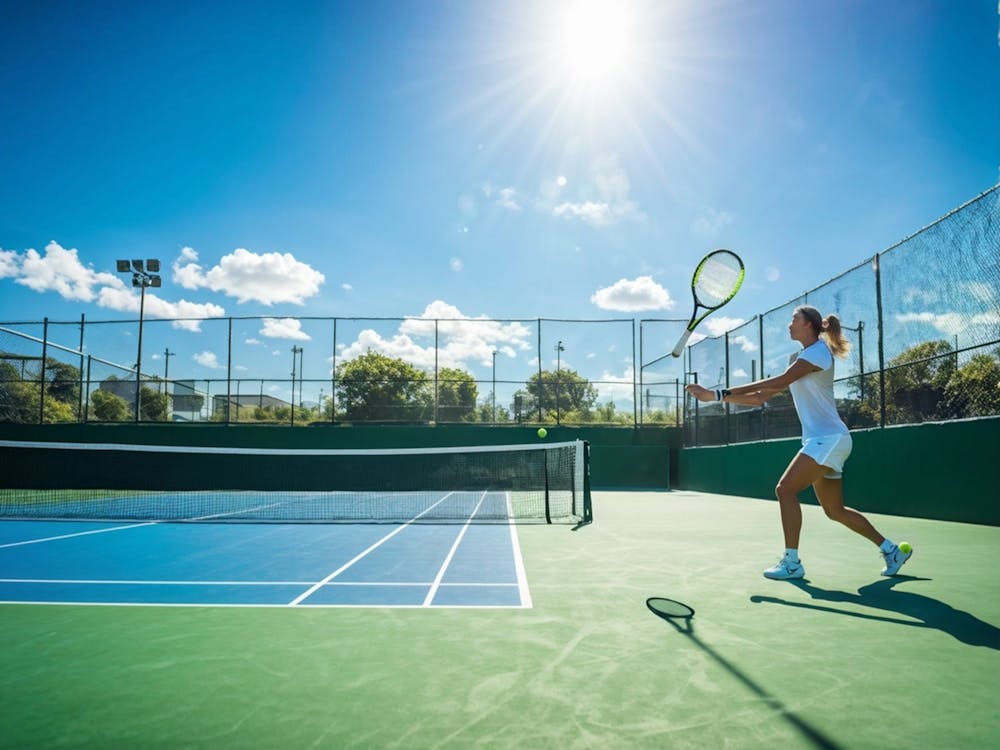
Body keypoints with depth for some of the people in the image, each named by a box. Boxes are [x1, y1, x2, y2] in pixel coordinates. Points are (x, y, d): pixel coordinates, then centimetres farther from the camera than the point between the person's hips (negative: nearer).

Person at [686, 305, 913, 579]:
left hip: (829, 438, -10)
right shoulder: (799, 359, 17)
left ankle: (791, 562, -10)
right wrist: (716, 396, 4)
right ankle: (891, 549, 27)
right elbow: (760, 398, 13)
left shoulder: (818, 351, -9)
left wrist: (724, 392, -22)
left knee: (785, 490, -16)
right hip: (822, 440, 10)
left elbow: (779, 382, -22)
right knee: (835, 510, 14)